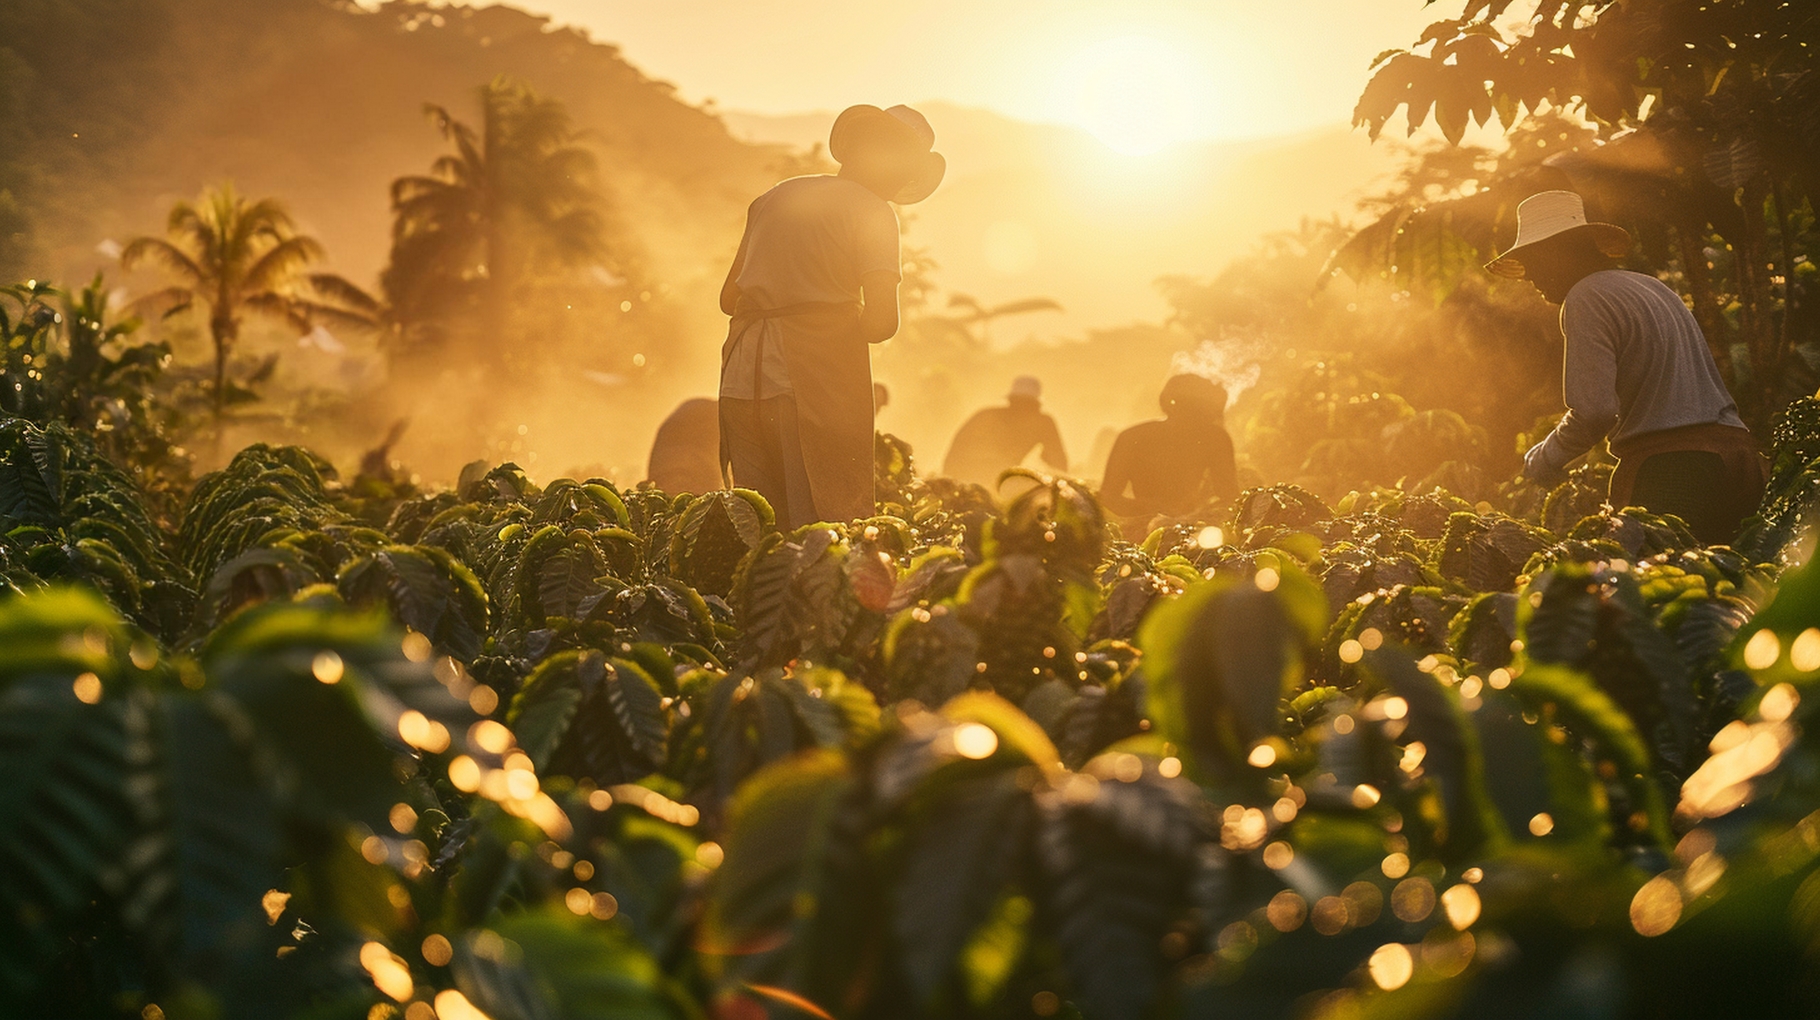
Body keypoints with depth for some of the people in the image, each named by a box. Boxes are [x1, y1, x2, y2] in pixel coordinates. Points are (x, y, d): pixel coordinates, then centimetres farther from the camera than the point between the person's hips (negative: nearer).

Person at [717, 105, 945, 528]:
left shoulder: (775, 197, 19)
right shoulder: (871, 212, -1)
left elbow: (729, 297, 22)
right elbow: (882, 321, -9)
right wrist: (845, 323, 11)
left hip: (742, 379, 6)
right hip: (819, 378, -6)